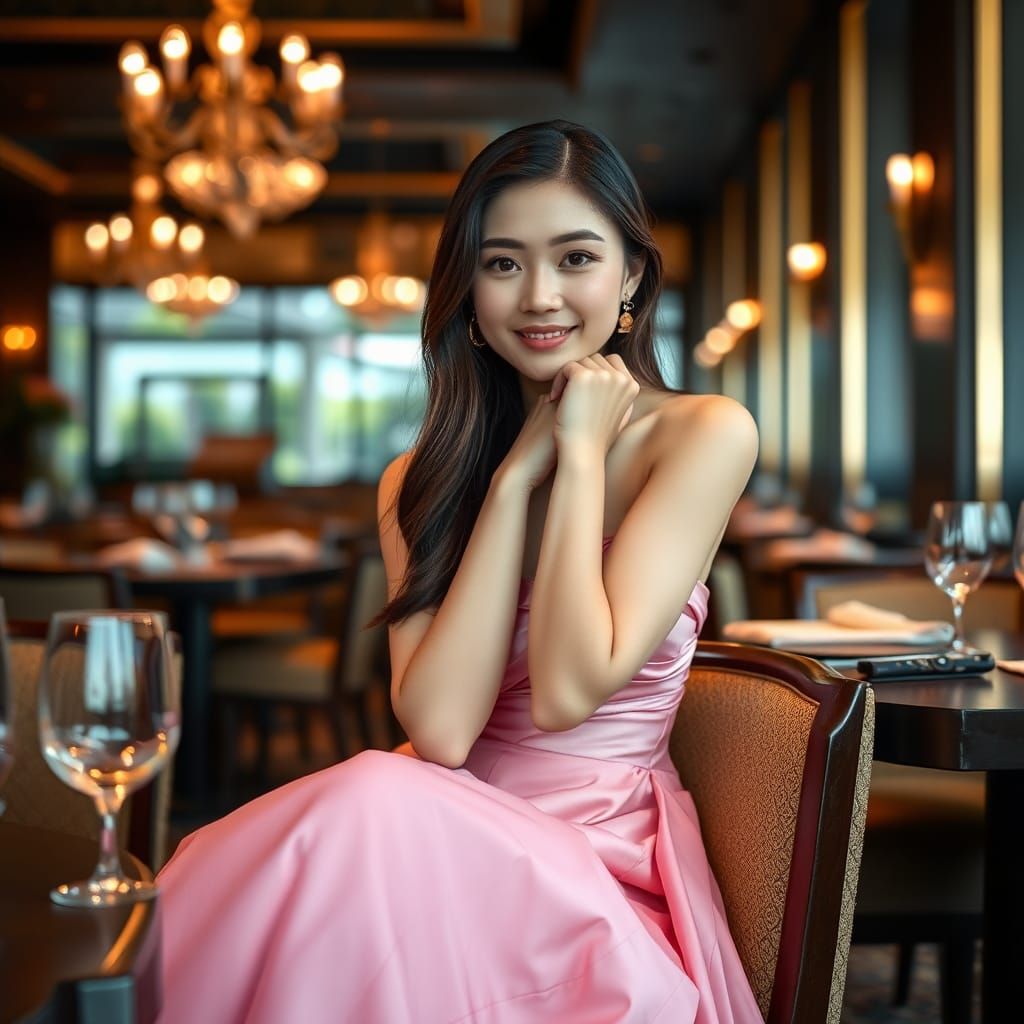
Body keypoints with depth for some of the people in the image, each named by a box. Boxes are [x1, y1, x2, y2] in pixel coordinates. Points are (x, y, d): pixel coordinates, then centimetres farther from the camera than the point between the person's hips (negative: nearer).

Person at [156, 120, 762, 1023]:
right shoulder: (419, 481, 8)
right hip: (460, 843, 3)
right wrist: (516, 475, -8)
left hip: (600, 868, -3)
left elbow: (568, 693, -15)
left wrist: (580, 454, -10)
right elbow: (439, 730, -9)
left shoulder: (704, 435, -4)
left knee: (377, 804, -31)